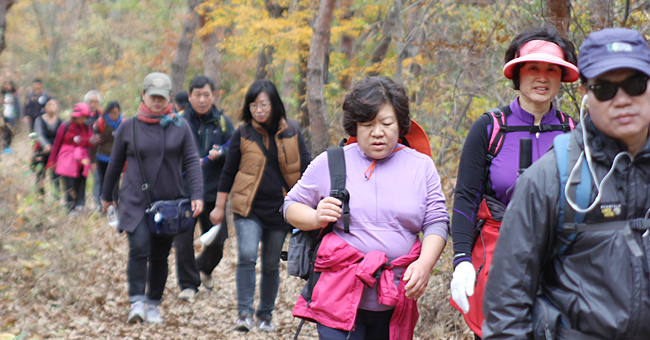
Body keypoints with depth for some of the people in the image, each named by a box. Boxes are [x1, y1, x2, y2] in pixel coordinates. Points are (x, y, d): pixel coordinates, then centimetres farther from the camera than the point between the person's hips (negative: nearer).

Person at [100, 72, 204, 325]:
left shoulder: (180, 127, 3)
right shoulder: (128, 127, 2)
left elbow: (192, 162, 0)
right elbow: (115, 164, 11)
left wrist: (197, 195, -12)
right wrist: (107, 196, 19)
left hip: (170, 202, 2)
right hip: (135, 202, -2)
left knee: (160, 256, 9)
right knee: (139, 248, -20)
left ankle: (153, 304, 23)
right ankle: (137, 302, -14)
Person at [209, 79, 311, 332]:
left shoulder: (291, 131, 2)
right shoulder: (242, 134, 0)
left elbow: (306, 167, 9)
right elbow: (228, 172, 6)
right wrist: (219, 207, 7)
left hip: (279, 209, 1)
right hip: (249, 208, -1)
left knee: (271, 264, 8)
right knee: (247, 256, -19)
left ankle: (266, 315, 23)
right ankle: (244, 313, -10)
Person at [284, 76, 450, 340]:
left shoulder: (421, 166, 8)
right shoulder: (330, 163, 5)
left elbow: (437, 222, 4)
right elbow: (291, 207, 13)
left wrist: (425, 263, -15)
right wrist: (315, 218, -9)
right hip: (340, 298, -2)